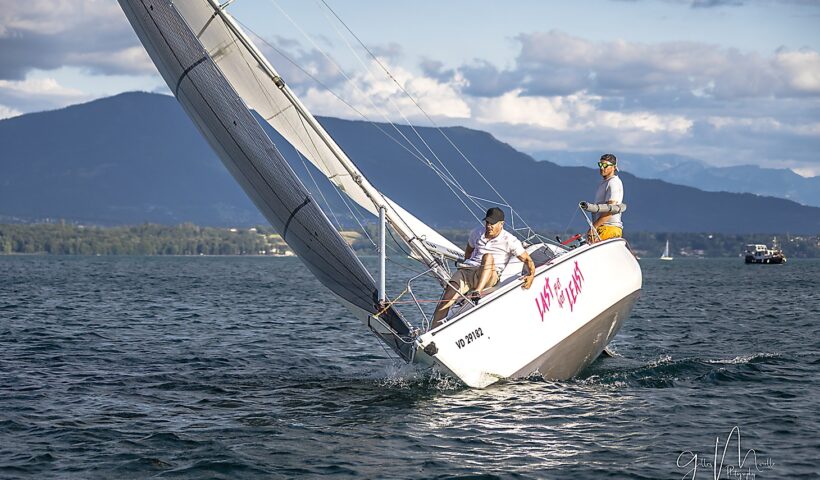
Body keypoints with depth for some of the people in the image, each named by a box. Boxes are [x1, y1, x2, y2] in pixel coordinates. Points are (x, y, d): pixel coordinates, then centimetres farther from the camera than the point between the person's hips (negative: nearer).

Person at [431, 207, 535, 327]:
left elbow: (527, 260, 1)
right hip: (467, 270, 4)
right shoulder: (477, 233, 17)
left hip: (490, 276, -4)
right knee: (448, 298, -23)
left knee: (488, 257, -37)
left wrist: (531, 275, -17)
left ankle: (477, 292, -51)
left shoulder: (509, 241, 2)